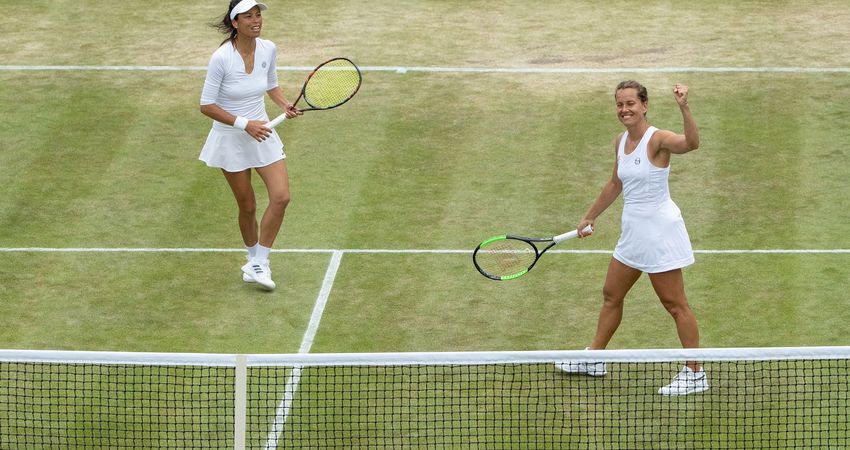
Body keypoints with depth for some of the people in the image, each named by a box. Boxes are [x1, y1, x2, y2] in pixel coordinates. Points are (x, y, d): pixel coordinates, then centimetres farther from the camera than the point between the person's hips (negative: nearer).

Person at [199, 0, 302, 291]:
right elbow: (207, 106, -18)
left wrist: (284, 105, -6)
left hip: (261, 133, 4)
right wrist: (244, 124, -23)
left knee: (281, 197, -10)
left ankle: (258, 264, 3)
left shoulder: (268, 49, -6)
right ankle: (254, 258, 33)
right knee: (247, 207, 7)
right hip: (230, 139, -4)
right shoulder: (221, 58, -22)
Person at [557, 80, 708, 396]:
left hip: (660, 230, -9)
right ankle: (594, 358, 35)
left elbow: (691, 144, -40)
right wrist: (591, 216, 29)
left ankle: (695, 374, 2)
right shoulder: (621, 142, 7)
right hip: (633, 232, 9)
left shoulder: (657, 139, -18)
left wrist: (684, 108, -54)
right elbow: (615, 185, 22)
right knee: (611, 294, 20)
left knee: (675, 304, -4)